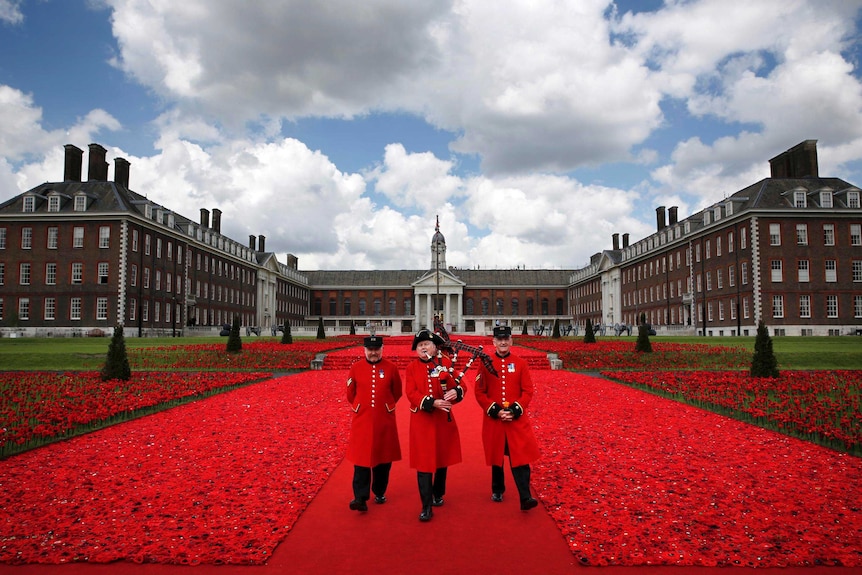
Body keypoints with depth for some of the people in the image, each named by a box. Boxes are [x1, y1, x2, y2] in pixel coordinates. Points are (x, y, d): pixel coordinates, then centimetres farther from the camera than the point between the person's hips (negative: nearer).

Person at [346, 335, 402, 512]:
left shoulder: (391, 368, -2)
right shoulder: (356, 368, -1)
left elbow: (397, 392, 10)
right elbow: (350, 394, 11)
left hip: (385, 421, 1)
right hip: (361, 421, 0)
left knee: (384, 458, 10)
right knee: (361, 458, -4)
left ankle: (380, 493, 27)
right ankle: (360, 498, -1)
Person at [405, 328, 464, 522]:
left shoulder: (446, 363, 2)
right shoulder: (411, 367, 1)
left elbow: (459, 385, -4)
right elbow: (411, 393, -10)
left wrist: (455, 391, -29)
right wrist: (433, 403, -25)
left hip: (443, 419, 2)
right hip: (421, 421, -1)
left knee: (443, 459, 15)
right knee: (423, 463, -3)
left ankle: (438, 494, 38)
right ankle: (426, 507, 2)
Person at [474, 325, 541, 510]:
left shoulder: (520, 363, 2)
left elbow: (528, 391, 0)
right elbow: (479, 392, -1)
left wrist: (514, 411, -12)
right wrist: (495, 410, -12)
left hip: (518, 419, 0)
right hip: (493, 419, 1)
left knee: (520, 456, -7)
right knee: (496, 455, 13)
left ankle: (526, 498, -6)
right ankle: (497, 491, 32)